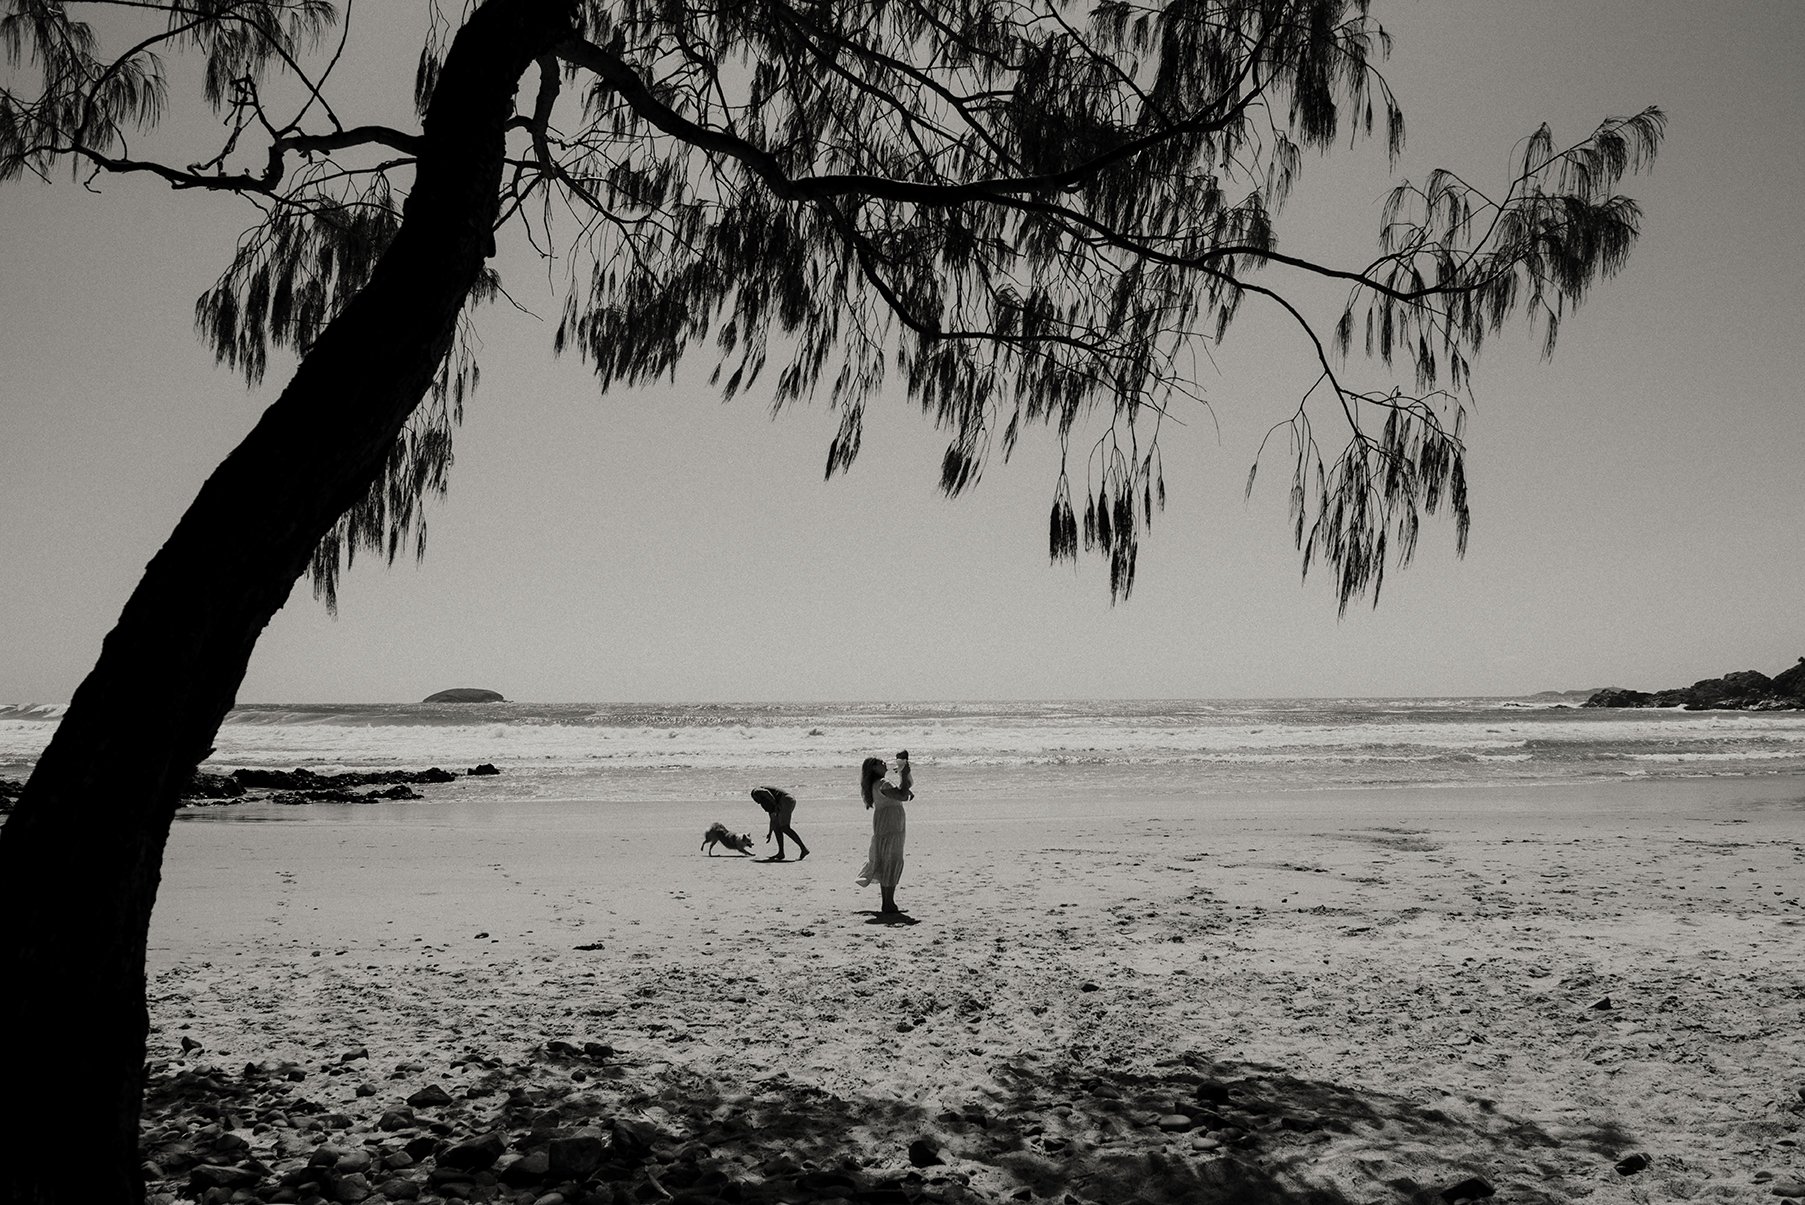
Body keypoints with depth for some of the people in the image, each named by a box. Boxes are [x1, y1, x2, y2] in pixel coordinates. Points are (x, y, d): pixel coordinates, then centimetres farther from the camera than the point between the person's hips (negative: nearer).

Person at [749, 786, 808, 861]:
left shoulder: (757, 791, 12)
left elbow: (766, 792, -13)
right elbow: (773, 819, 39)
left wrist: (775, 804, -9)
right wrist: (770, 833, 45)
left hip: (786, 799, -9)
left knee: (784, 828, -13)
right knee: (776, 827, 13)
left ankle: (803, 849, -18)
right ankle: (781, 853, 11)